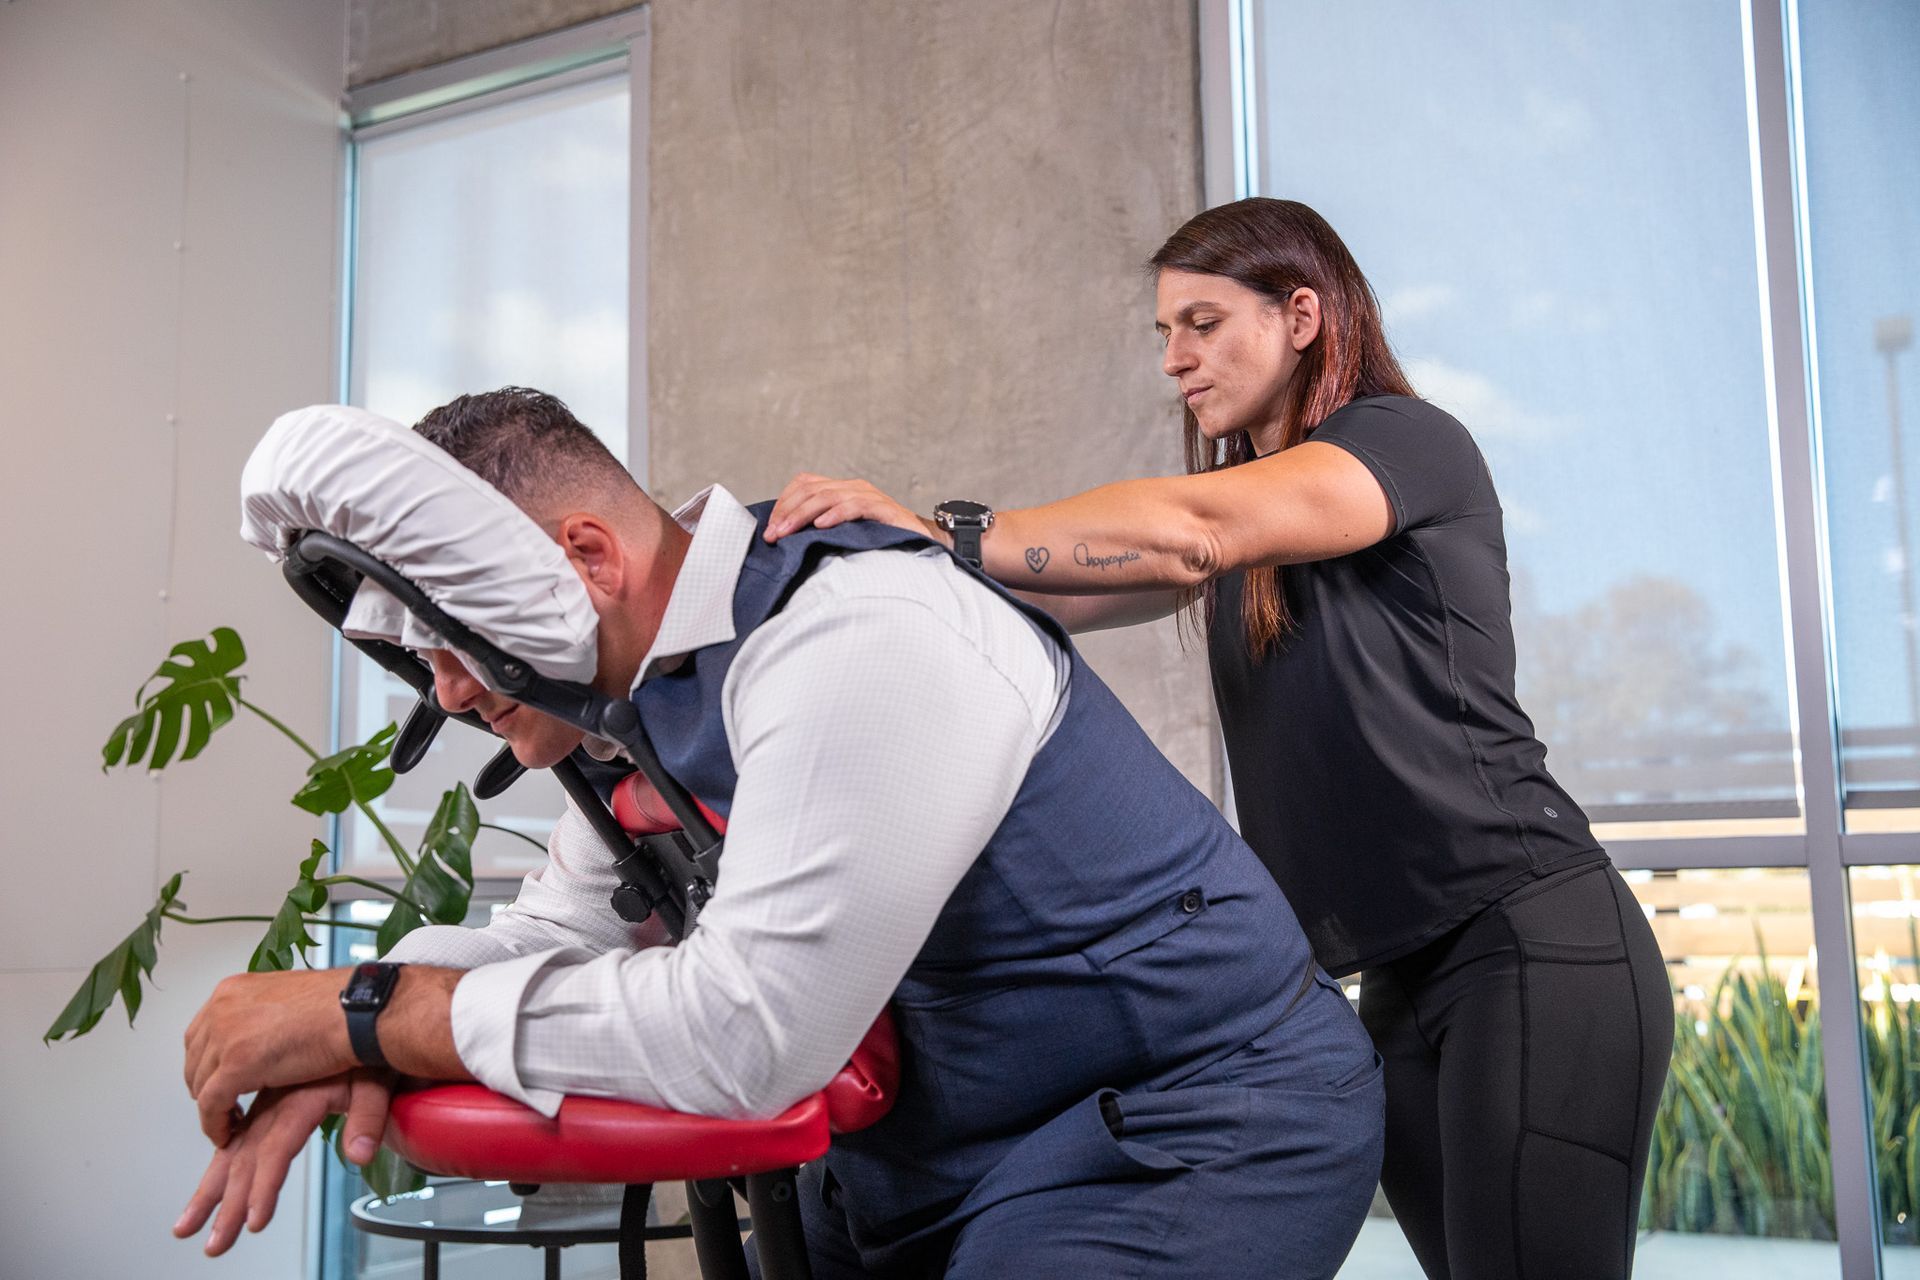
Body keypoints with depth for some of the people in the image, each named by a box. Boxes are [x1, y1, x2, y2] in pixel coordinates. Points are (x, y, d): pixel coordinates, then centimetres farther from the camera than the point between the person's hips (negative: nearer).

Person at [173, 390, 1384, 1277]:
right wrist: (364, 1035, -13)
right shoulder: (657, 685, 2)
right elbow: (557, 930, 9)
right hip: (948, 1154, 9)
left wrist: (366, 1012, -21)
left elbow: (745, 1030, -30)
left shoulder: (859, 640, -28)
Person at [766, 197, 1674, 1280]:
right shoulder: (1240, 515, 20)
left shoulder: (1411, 441, -6)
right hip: (1403, 976, 8)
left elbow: (1193, 528, -23)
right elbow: (1074, 591, 7)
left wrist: (944, 533, -27)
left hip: (1532, 941, -8)